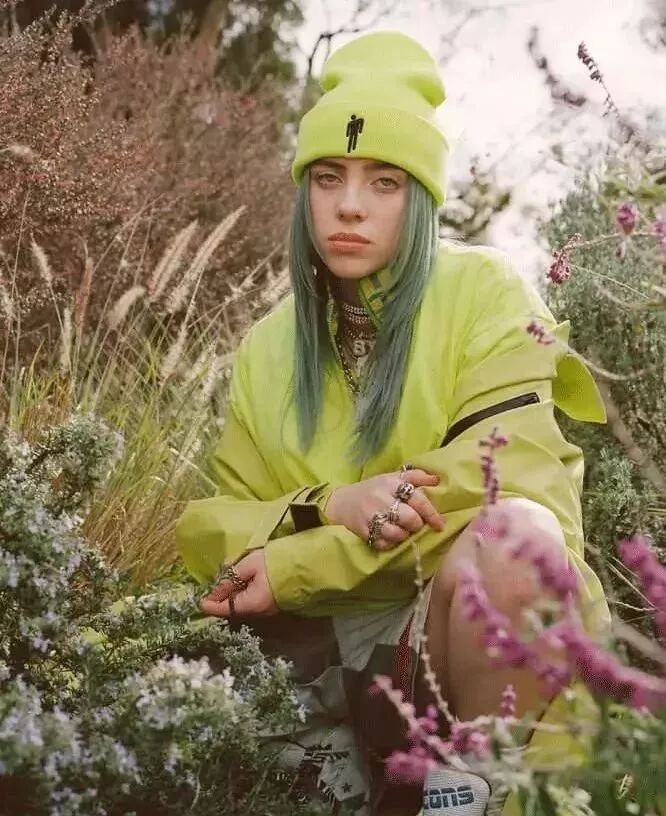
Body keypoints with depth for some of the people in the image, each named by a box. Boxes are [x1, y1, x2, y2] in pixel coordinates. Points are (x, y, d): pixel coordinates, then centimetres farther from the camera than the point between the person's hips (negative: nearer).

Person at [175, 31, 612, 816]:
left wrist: (292, 567, -15)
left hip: (490, 630, -4)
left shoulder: (481, 292, -2)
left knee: (508, 532, -35)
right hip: (344, 643, 4)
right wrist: (327, 509, -16)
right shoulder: (268, 348, 12)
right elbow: (211, 528, 6)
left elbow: (498, 479, -14)